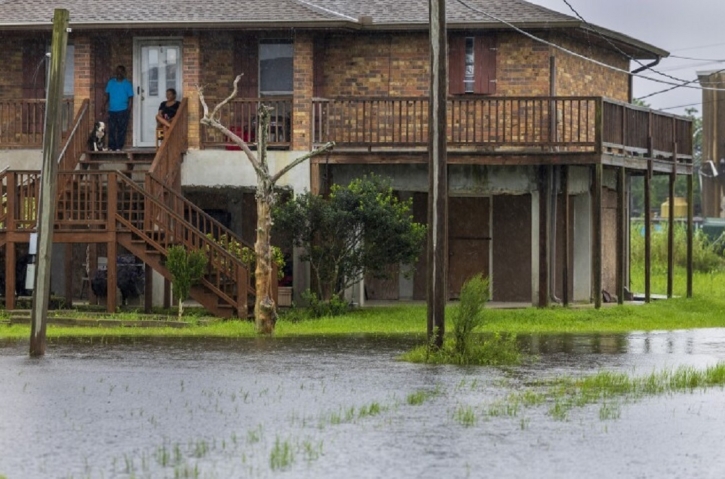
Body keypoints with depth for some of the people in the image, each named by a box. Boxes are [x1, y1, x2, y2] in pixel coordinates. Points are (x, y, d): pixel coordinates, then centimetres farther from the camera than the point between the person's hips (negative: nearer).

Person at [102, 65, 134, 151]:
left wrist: (129, 110, -7)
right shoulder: (111, 83, 9)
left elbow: (130, 98, 2)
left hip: (123, 111, -2)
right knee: (111, 129, -2)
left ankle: (119, 147, 4)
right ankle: (112, 146, 2)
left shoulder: (127, 84, 3)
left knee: (121, 129, -1)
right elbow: (106, 95, 11)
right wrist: (104, 106, 1)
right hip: (112, 111, 2)